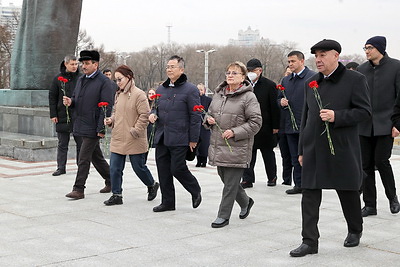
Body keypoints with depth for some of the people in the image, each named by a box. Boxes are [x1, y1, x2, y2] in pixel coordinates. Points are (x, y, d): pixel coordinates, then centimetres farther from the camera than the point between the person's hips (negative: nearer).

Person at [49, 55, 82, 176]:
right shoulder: (58, 78, 3)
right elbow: (52, 97, 4)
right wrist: (53, 114, -1)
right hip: (63, 116, 0)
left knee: (81, 143, 5)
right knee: (62, 144, 6)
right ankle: (61, 168, 12)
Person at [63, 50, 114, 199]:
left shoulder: (104, 82, -11)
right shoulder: (81, 80, 14)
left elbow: (107, 106, -16)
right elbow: (76, 99, 23)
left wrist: (102, 128, -20)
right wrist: (71, 102, -3)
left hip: (93, 127, -8)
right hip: (81, 125, 8)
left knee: (84, 158, -7)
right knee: (96, 157, 16)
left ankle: (79, 189, -1)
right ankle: (110, 182, 29)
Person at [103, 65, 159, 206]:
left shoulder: (139, 94, -12)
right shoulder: (118, 94, 11)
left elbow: (145, 115, -15)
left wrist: (136, 131, -16)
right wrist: (111, 120, 4)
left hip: (134, 141, -7)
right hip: (118, 139, 7)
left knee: (138, 167, 6)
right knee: (115, 168, 3)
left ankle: (152, 185, 31)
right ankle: (116, 195, 11)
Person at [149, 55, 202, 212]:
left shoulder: (190, 90, -6)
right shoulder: (161, 89, 14)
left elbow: (195, 116, -8)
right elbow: (155, 107, 26)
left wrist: (193, 139, -10)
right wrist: (152, 114, 1)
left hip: (179, 139, -7)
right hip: (161, 138, 7)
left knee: (177, 168, -6)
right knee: (163, 170, 8)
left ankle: (195, 191, 22)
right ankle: (167, 202, 19)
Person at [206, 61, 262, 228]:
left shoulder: (248, 97, -8)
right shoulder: (218, 94, 13)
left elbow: (256, 122, -12)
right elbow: (210, 113, 25)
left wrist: (235, 132, -19)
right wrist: (209, 120, 2)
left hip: (237, 149, -7)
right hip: (218, 146, 7)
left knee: (231, 183, -2)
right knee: (226, 180, 16)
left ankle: (223, 216, 9)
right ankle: (245, 202, 39)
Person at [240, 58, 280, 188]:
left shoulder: (269, 85, -6)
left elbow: (274, 107, -6)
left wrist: (275, 126, -8)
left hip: (265, 127, -3)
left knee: (268, 153, 12)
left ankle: (272, 177, 26)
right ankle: (247, 179, 9)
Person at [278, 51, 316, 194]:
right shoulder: (286, 80, 16)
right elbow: (279, 98, 24)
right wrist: (281, 102, 0)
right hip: (290, 126, 7)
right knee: (295, 158, 11)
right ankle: (299, 185, 18)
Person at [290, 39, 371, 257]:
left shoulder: (355, 80, -4)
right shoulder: (311, 83, 12)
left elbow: (365, 111, -8)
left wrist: (337, 116, -21)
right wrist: (302, 149, 13)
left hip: (342, 149, -4)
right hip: (314, 150, 4)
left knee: (348, 192, 11)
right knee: (309, 196, 0)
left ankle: (355, 231, 35)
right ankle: (310, 241, 5)